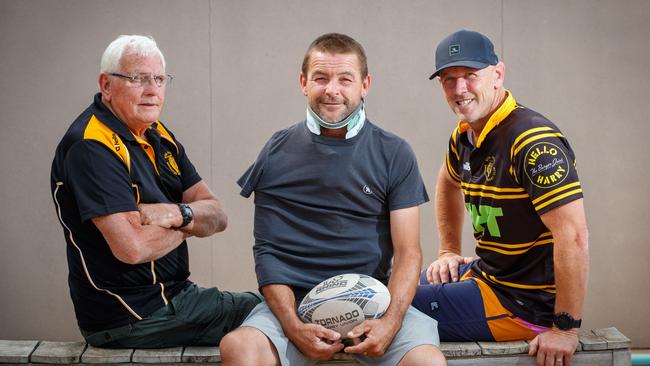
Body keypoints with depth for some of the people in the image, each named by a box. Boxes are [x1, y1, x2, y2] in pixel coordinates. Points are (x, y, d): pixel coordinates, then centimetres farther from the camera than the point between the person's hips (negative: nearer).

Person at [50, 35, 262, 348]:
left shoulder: (159, 137, 9)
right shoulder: (91, 147, -19)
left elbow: (217, 216, 4)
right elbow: (133, 248, -28)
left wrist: (178, 213, -18)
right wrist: (190, 222, -9)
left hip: (171, 293, 9)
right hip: (131, 317, -9)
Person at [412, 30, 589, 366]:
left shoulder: (534, 142, -25)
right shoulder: (465, 136, 4)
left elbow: (573, 237, -30)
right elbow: (448, 183, 27)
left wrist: (566, 329, -27)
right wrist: (449, 251, 20)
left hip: (524, 302, -9)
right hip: (485, 274, 9)